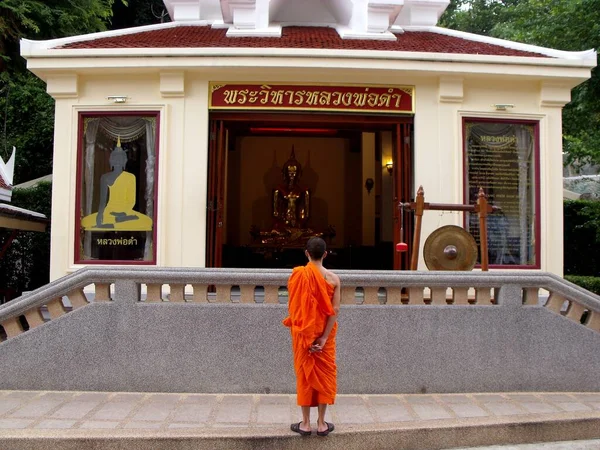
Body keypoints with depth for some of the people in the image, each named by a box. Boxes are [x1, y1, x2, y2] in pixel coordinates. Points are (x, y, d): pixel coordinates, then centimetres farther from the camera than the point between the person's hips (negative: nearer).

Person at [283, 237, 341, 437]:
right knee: (324, 374, 10)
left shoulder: (297, 275, -10)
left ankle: (305, 423, 15)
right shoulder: (333, 278, -7)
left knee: (305, 373, 9)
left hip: (302, 332, 0)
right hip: (324, 332, 1)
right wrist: (324, 338, -11)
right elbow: (335, 310, -12)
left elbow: (293, 306, -4)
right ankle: (322, 423, 17)